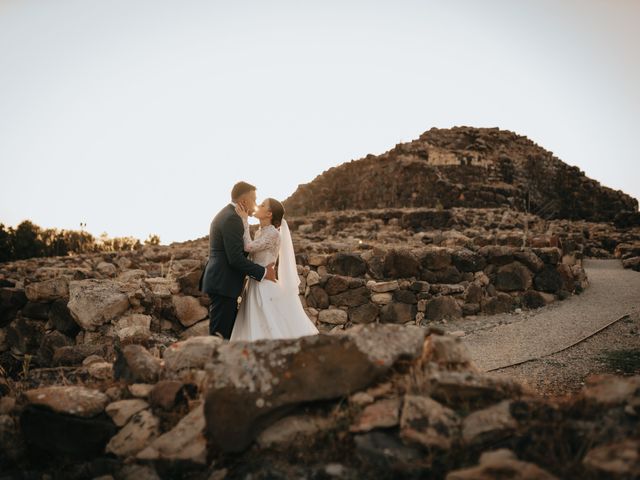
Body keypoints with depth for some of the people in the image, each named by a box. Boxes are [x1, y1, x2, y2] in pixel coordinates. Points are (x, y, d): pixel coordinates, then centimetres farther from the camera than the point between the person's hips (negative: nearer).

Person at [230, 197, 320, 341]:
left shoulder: (273, 233, -14)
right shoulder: (260, 233, 12)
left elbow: (249, 247, -21)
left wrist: (244, 220, -15)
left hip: (267, 287, -8)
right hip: (256, 286, 8)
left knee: (272, 331, -3)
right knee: (257, 331, 11)